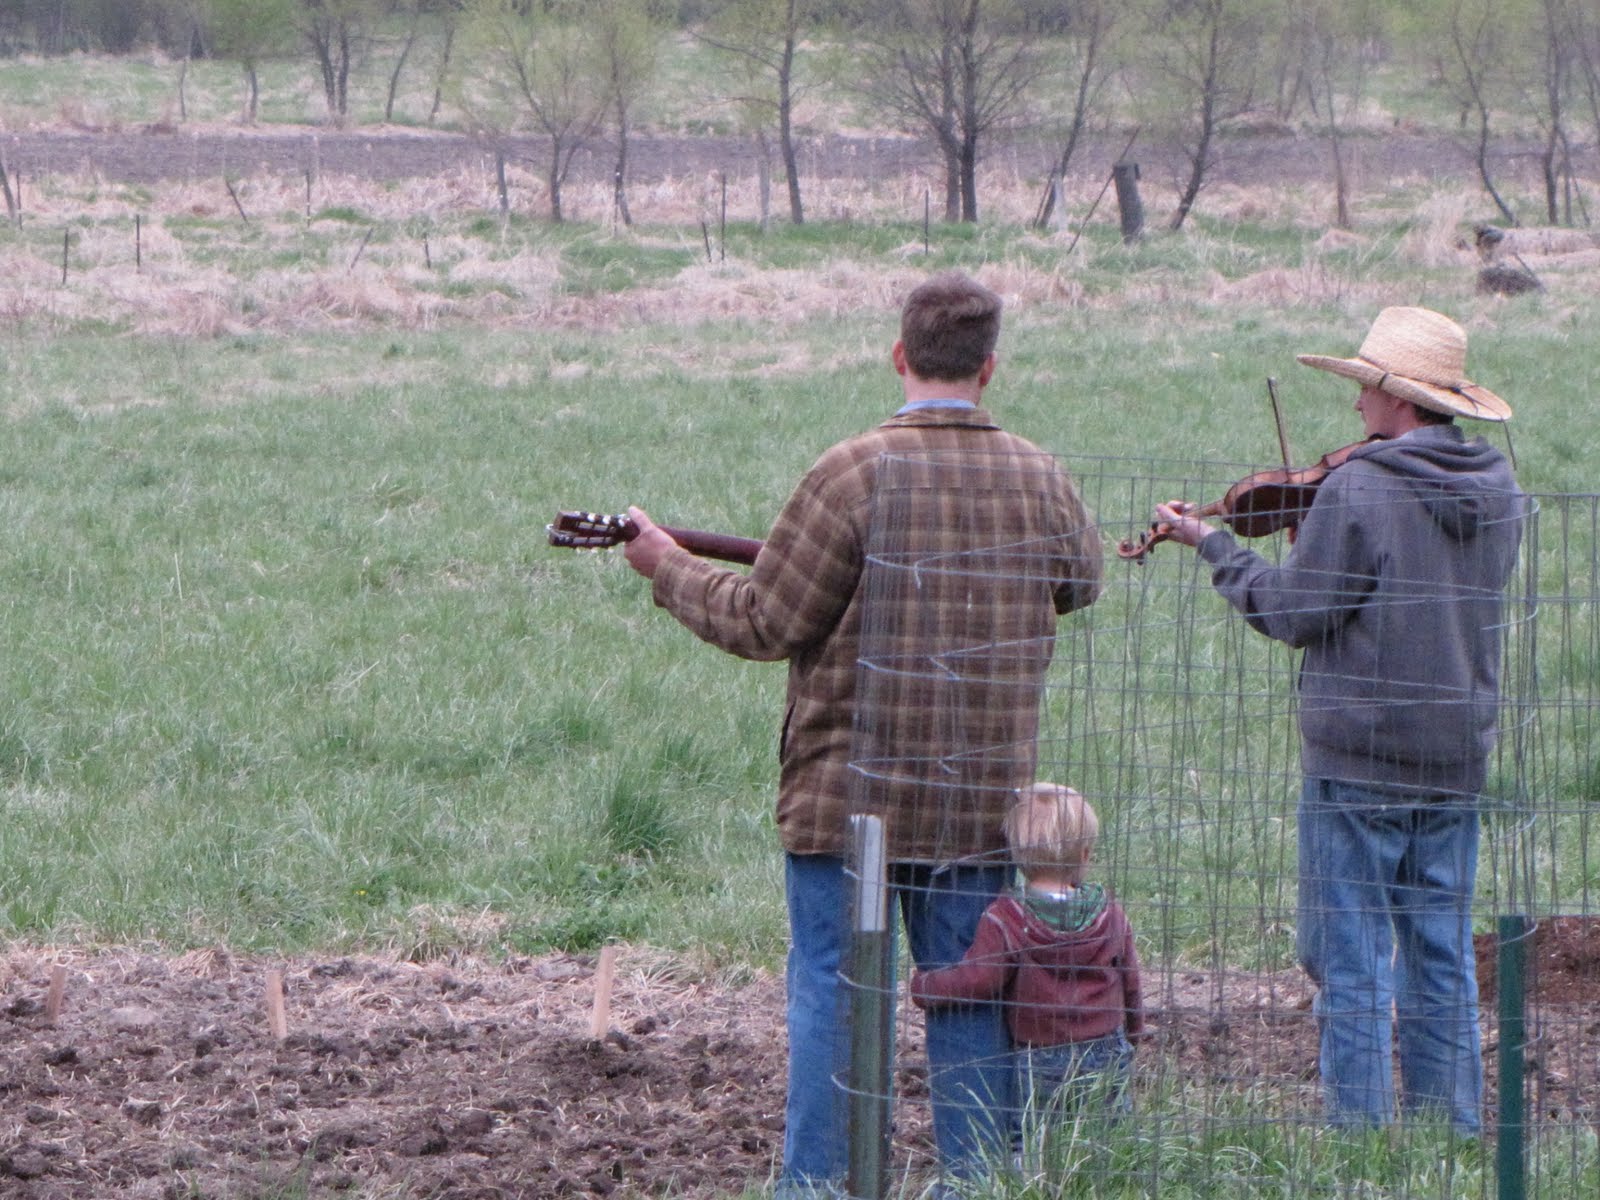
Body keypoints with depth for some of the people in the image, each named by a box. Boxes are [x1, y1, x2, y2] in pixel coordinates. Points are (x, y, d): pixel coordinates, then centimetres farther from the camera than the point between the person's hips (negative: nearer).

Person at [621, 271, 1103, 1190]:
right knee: (970, 1000, 11)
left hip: (849, 798, -4)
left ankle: (814, 1185, 6)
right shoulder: (1040, 480, 0)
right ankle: (981, 1183, 14)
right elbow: (1082, 582, 20)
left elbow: (764, 624, -11)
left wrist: (670, 569, 5)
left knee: (831, 994, 4)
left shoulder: (855, 475, -15)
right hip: (983, 798, 4)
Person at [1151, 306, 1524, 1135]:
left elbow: (1293, 613, -11)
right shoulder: (1497, 491, 5)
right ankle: (1451, 1138, 14)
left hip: (1358, 756, -6)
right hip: (1458, 756, 6)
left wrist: (1210, 544, 1)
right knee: (1442, 959, 13)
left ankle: (1360, 1138, -1)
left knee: (1351, 958, 0)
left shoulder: (1357, 491, -16)